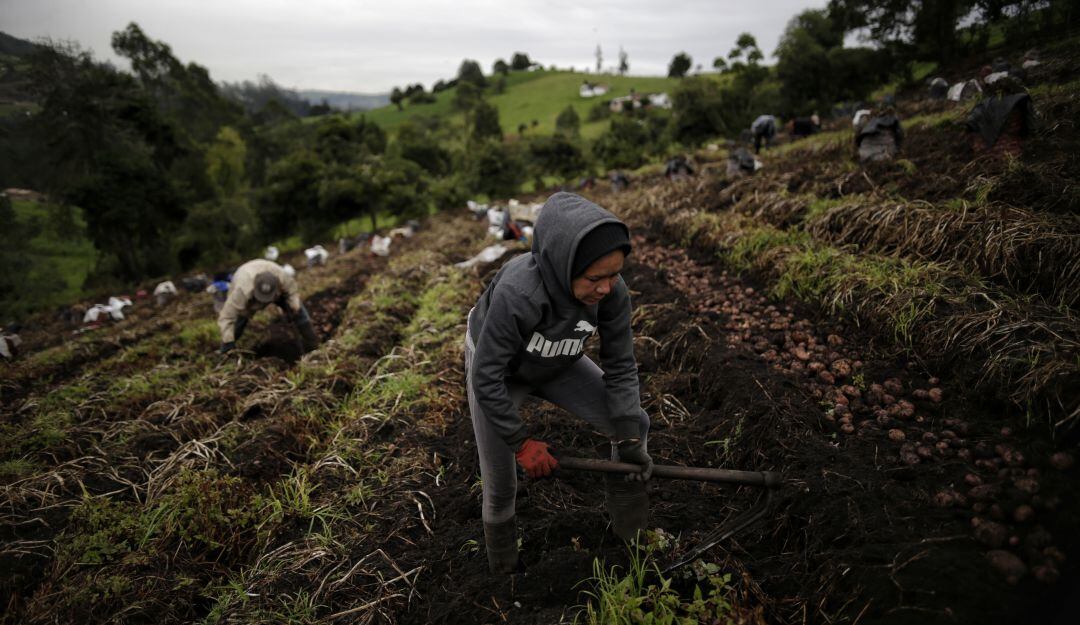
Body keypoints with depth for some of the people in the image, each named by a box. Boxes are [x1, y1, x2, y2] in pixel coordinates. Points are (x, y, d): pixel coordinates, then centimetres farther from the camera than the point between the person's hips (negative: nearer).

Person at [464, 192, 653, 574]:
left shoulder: (612, 291, -29)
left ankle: (625, 503, 23)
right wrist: (521, 442, -26)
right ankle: (498, 531, 38)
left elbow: (620, 366, -16)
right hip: (495, 367, -3)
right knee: (501, 484, 3)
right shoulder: (517, 293, -43)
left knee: (634, 423, -5)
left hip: (557, 366, 4)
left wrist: (629, 437, -22)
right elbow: (487, 377, -31)